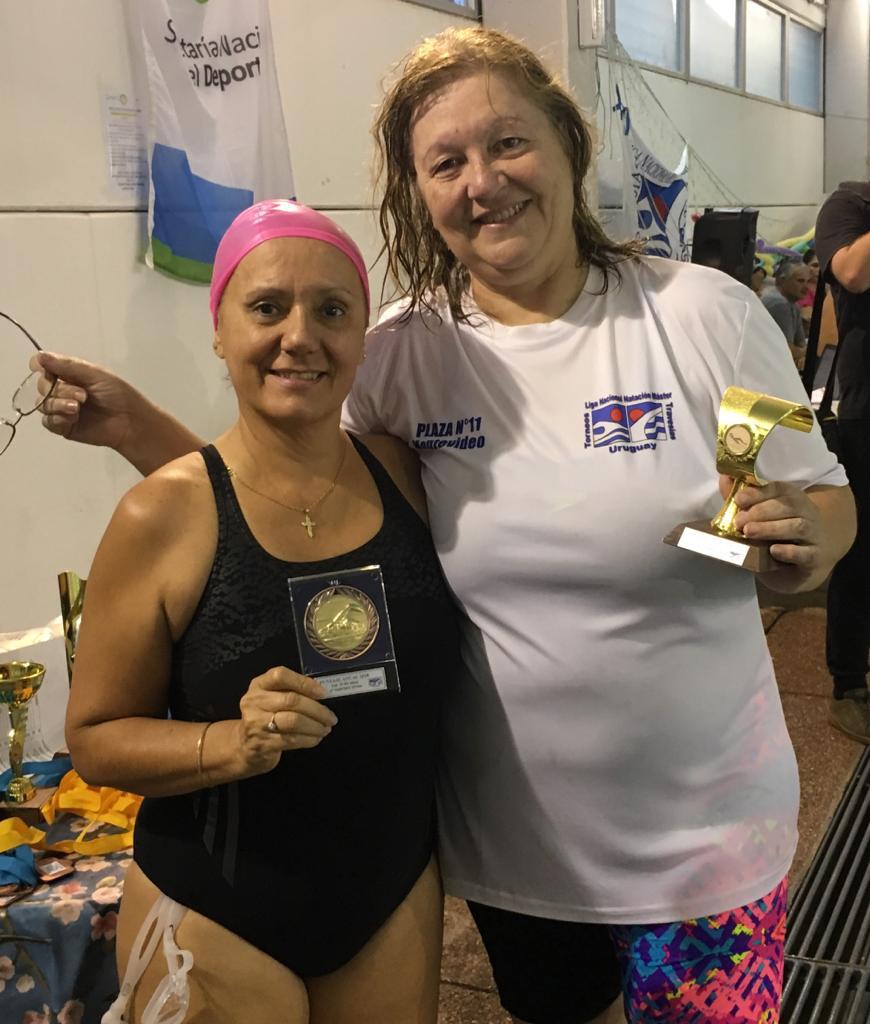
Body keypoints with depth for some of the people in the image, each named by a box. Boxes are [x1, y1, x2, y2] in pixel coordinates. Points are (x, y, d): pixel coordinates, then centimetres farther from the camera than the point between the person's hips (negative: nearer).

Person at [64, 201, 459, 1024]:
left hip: (397, 898, 4)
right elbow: (95, 738, -10)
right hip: (217, 921, -3)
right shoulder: (163, 514, -16)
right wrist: (232, 743, -25)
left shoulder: (402, 473, -5)